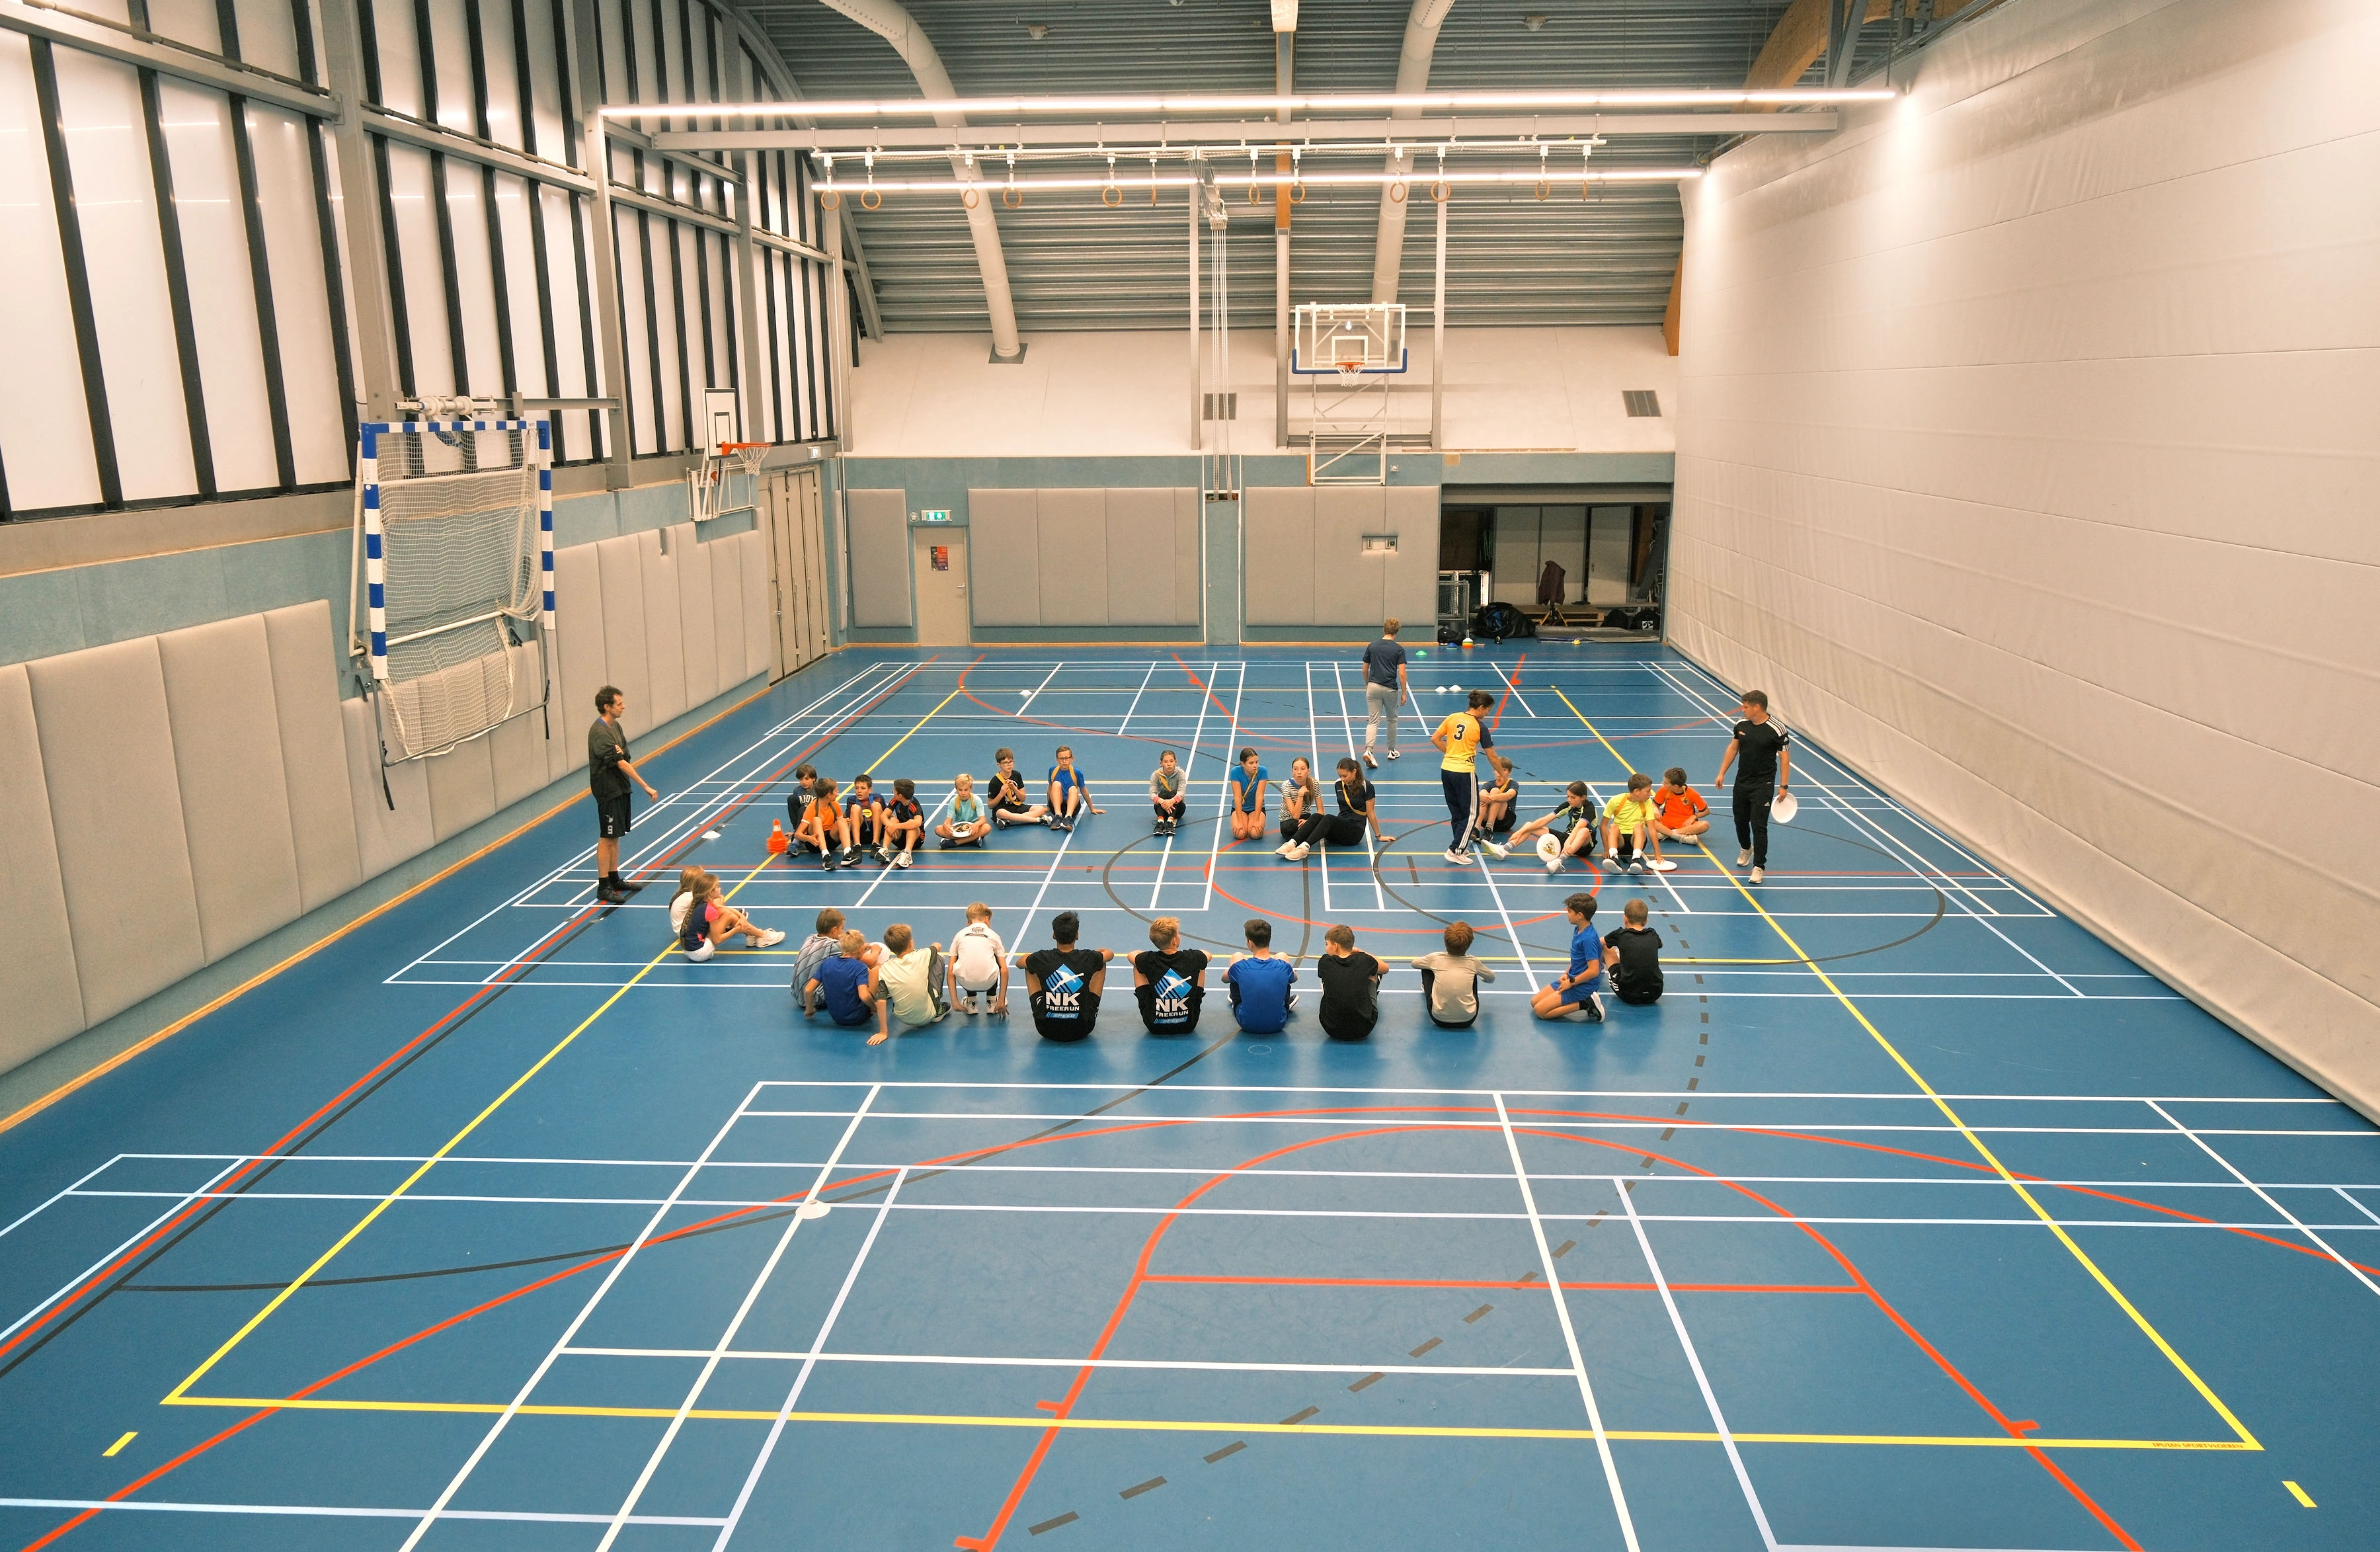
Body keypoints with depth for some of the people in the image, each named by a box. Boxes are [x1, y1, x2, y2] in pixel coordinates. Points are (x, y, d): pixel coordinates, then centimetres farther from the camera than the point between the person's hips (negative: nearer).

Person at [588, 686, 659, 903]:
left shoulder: (615, 726, 8)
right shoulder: (600, 733, -21)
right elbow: (622, 764, -24)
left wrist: (620, 753, -15)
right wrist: (646, 787, -23)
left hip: (620, 787, 9)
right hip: (608, 790, -9)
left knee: (615, 836, 16)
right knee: (606, 838, -3)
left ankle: (615, 879, 27)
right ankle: (603, 888, 3)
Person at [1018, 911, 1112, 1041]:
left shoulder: (1041, 959, -14)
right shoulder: (1089, 958, -14)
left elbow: (1019, 962, 12)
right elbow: (1110, 953, 13)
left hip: (1047, 1030, 0)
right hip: (1082, 1030, 0)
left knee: (1030, 968, 18)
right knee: (1101, 965, 16)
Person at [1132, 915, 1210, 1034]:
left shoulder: (1148, 960, -18)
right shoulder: (1193, 958, -17)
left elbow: (1131, 955, 9)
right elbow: (1208, 955, 10)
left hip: (1155, 1027, 0)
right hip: (1188, 1026, 1)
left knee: (1137, 966, 15)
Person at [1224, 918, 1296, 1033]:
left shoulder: (1240, 967, -23)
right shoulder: (1284, 967, -20)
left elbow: (1224, 979, 2)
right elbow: (1295, 978, 6)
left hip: (1247, 1024, -1)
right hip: (1278, 1024, 1)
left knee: (1237, 957, 12)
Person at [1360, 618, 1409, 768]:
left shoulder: (1372, 646, 4)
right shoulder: (1399, 650, -4)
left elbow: (1365, 670, 9)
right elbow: (1401, 673, -8)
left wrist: (1367, 685, 24)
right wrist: (1404, 693, -1)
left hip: (1373, 687, 2)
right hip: (1390, 688, -2)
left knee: (1373, 721, 0)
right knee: (1392, 719, 19)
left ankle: (1368, 750, -20)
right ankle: (1391, 751, 30)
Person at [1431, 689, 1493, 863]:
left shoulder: (1453, 717, 3)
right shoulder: (1480, 727, -9)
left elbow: (1434, 739, 3)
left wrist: (1450, 753, 12)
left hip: (1446, 769, 6)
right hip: (1464, 773, -6)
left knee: (1456, 812, 18)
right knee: (1471, 814, 6)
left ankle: (1462, 848, 26)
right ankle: (1456, 851, 2)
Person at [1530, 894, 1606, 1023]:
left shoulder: (1588, 939, -25)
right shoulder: (1578, 930, 4)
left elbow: (1593, 971, -27)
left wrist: (1571, 982, -16)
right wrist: (1567, 974, 4)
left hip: (1583, 987, -10)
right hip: (1572, 979, 10)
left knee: (1540, 1010, -13)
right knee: (1534, 1002, 13)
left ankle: (1585, 1005, -10)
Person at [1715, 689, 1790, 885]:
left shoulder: (1776, 730, -15)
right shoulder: (1741, 725, 1)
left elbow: (1784, 757, -10)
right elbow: (1733, 748, 14)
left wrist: (1783, 785, -12)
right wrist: (1722, 773, 12)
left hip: (1763, 786, -6)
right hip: (1741, 783, 6)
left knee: (1759, 826, -8)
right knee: (1740, 820, 18)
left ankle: (1759, 867, 0)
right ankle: (1746, 849, 46)